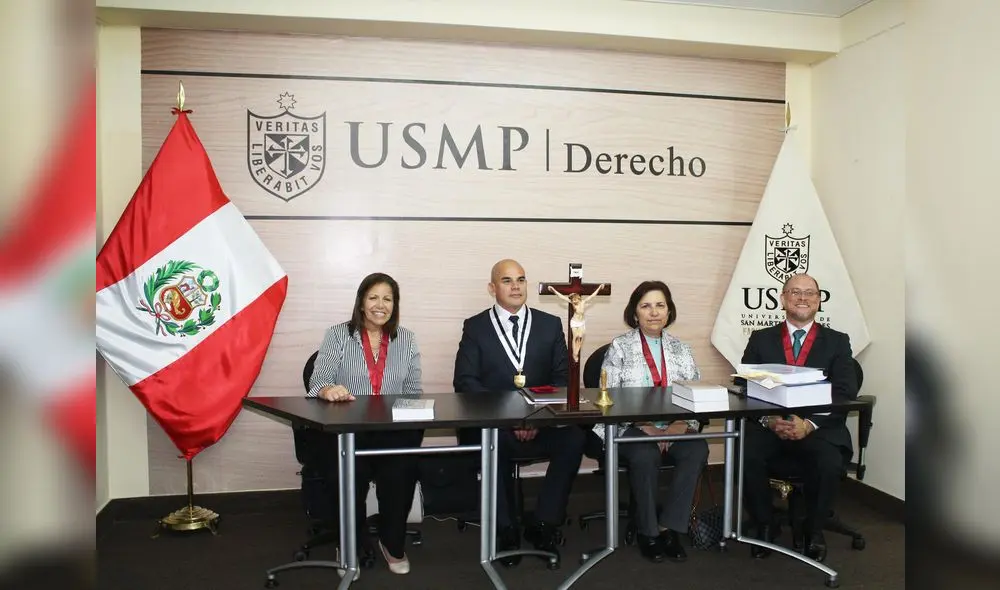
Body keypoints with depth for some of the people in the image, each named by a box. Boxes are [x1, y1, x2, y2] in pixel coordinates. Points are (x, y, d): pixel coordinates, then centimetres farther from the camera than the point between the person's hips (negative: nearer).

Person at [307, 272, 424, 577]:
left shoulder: (406, 339, 11)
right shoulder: (337, 335, 4)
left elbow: (413, 391, 8)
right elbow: (318, 382, -6)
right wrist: (329, 390, -31)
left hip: (393, 429, 2)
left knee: (401, 469, -30)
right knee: (352, 470, -32)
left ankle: (392, 543, -3)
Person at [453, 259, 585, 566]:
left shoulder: (550, 324, 12)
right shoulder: (475, 327, 6)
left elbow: (563, 377, 6)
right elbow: (465, 381, -3)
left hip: (542, 423, 2)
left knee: (573, 438, -28)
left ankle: (544, 524, -11)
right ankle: (506, 529, -15)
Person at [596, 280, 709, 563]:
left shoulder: (681, 349, 13)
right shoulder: (619, 347, 1)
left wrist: (681, 424, -14)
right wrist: (646, 427, -17)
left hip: (674, 428, 3)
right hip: (631, 429, -3)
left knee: (697, 450, -27)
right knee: (645, 455, -34)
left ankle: (669, 527, -16)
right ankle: (647, 531, -11)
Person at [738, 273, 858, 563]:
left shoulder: (838, 342, 9)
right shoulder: (761, 339, 11)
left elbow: (845, 394, -3)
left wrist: (809, 424, -19)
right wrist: (769, 419, -18)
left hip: (819, 428, 0)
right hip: (768, 426, 1)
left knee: (830, 464, -31)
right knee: (746, 456, -29)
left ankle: (813, 529, 1)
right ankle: (765, 525, -1)